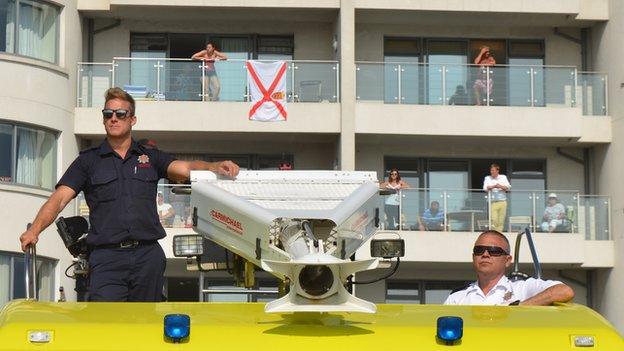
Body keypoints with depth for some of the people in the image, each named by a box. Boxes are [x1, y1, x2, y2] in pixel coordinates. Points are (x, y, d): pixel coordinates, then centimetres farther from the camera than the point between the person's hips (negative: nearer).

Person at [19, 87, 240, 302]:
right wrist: (34, 230, -16)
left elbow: (185, 168, -1)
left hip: (148, 255, 2)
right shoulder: (88, 160, 11)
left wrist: (213, 167, -23)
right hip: (106, 256, -2)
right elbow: (59, 198, 1)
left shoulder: (150, 157, 15)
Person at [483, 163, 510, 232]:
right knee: (494, 221, -12)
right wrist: (494, 186, -23)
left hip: (502, 202, 2)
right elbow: (485, 188, -6)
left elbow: (508, 187, 2)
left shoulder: (503, 177, 13)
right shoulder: (487, 178, 9)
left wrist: (500, 186, -17)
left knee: (501, 221, -1)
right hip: (493, 202, -2)